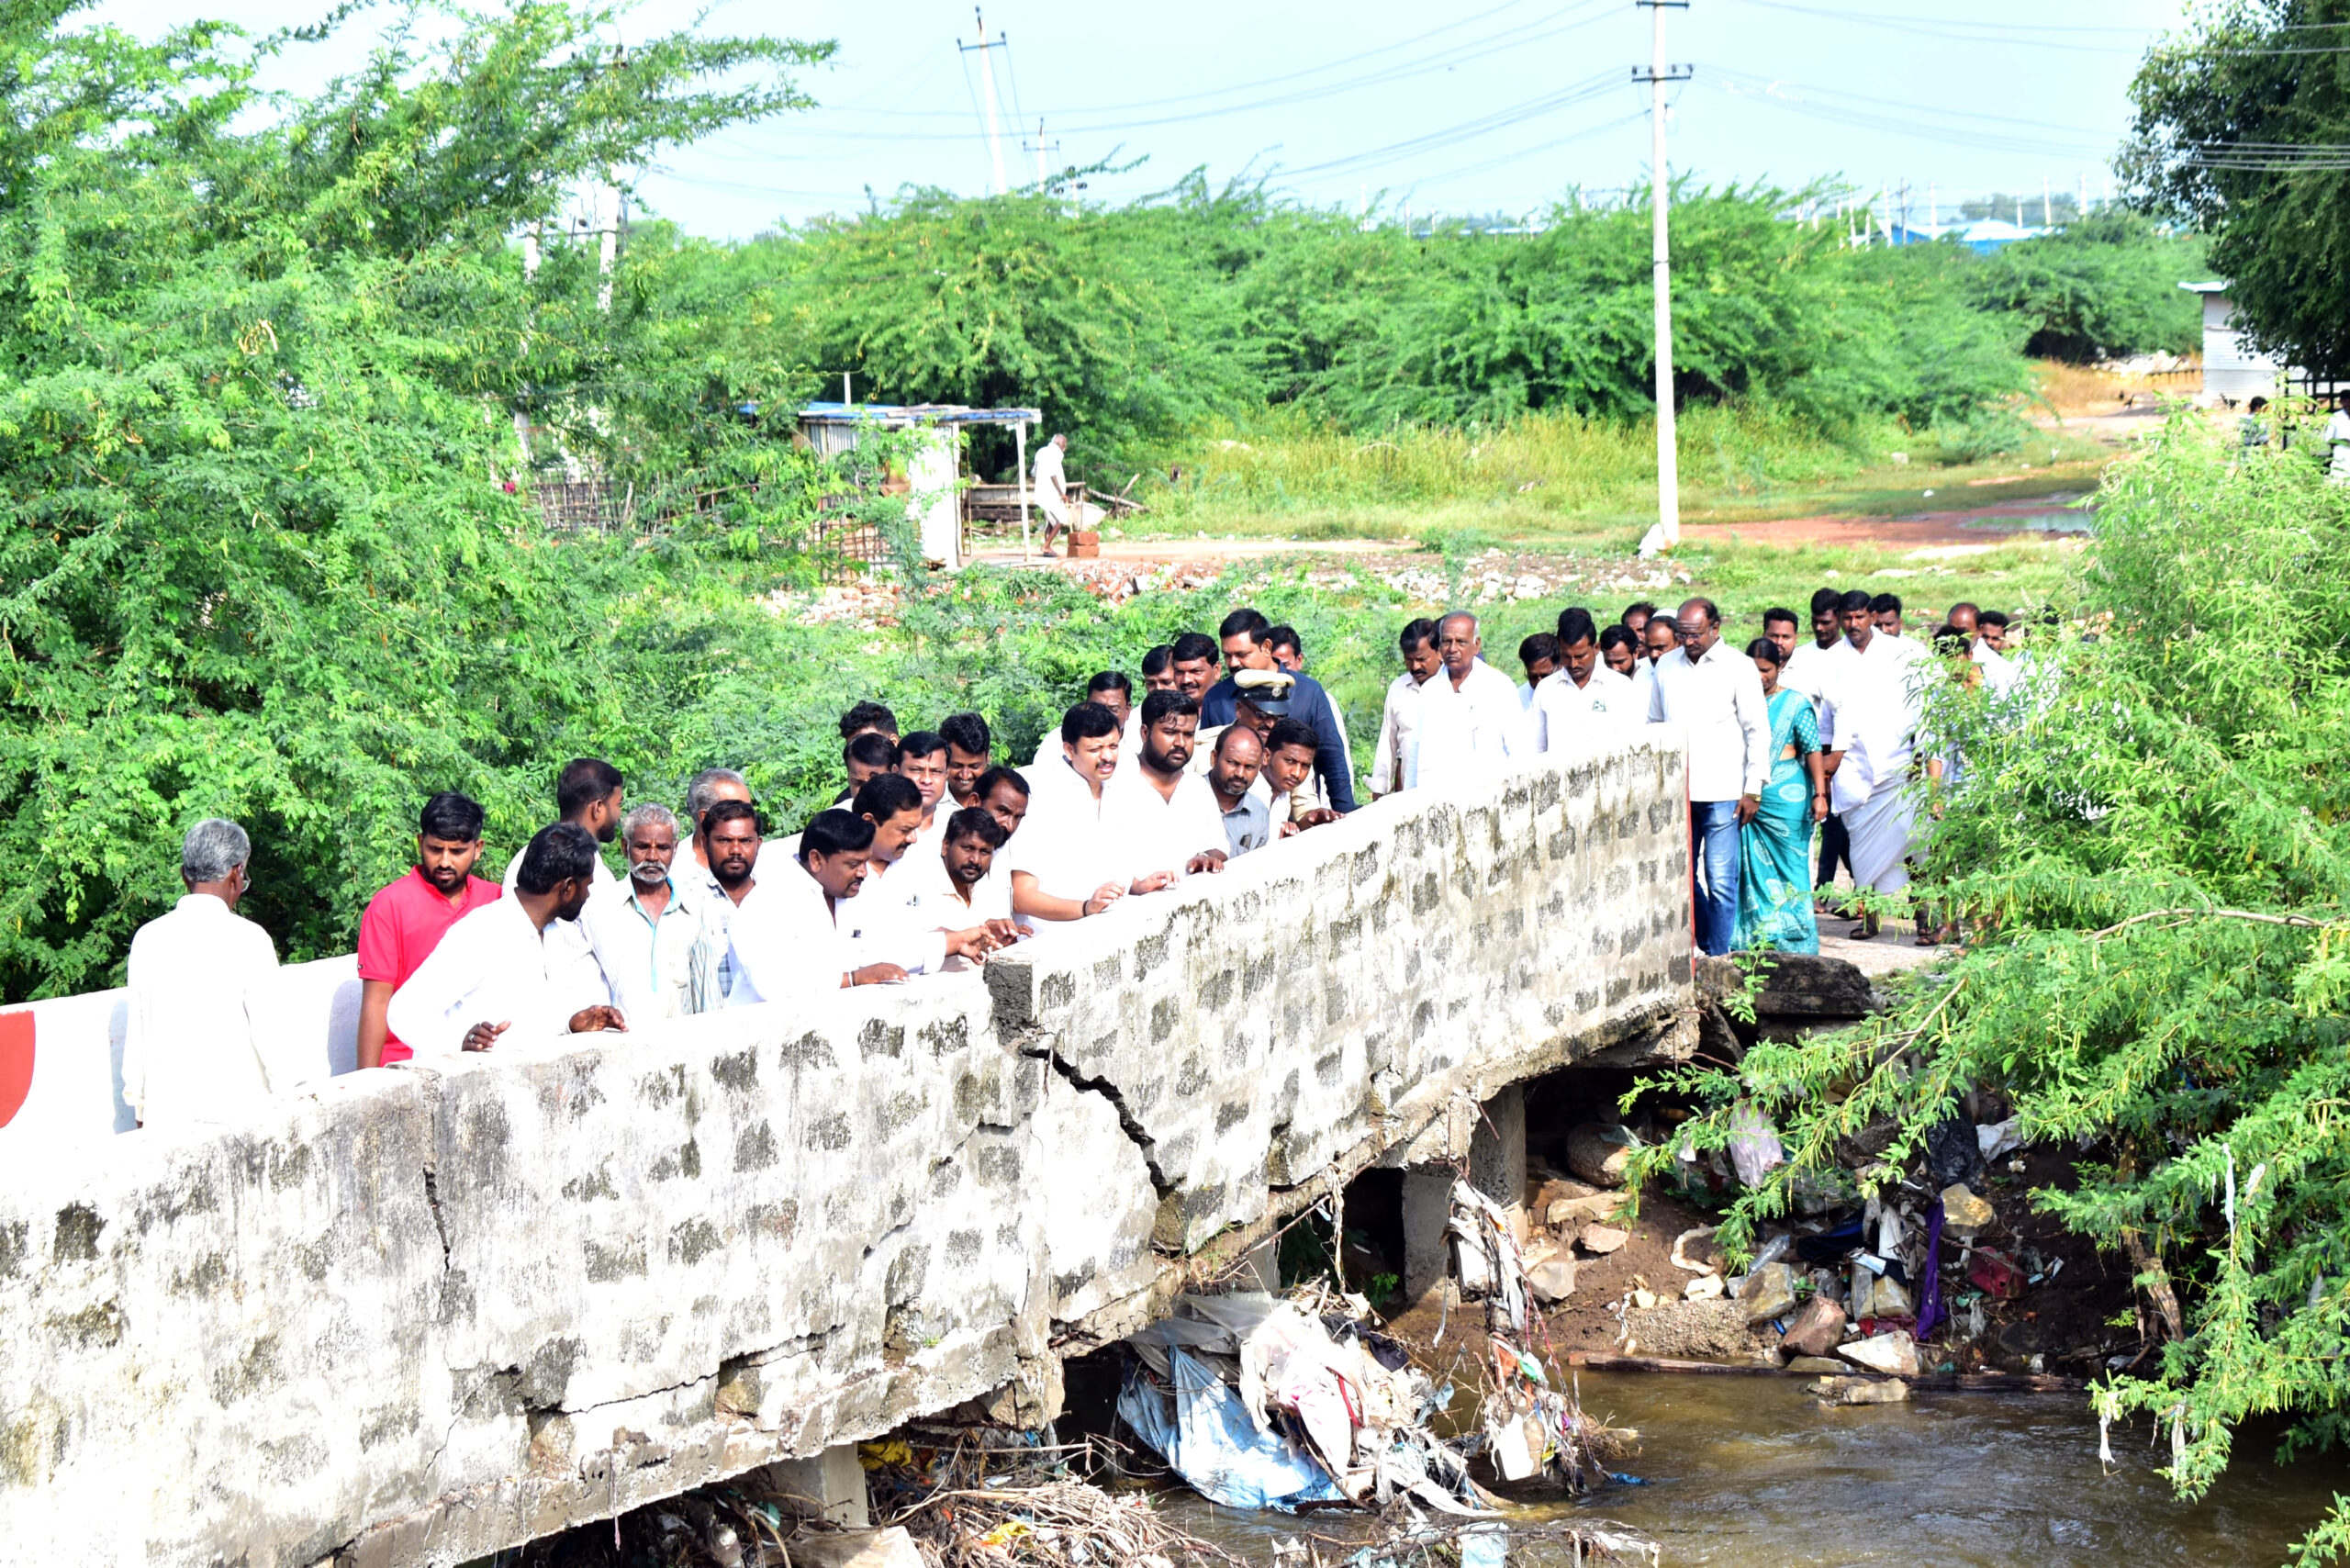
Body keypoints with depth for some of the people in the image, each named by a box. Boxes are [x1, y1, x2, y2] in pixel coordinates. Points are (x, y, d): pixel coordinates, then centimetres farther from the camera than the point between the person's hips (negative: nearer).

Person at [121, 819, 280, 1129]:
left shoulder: (148, 938, 5)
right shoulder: (248, 939, -7)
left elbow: (135, 1035, 10)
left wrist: (140, 1106, 20)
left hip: (164, 1116, 4)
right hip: (236, 1112, -4)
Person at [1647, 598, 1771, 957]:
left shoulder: (1739, 667, -1)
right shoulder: (1667, 665, 11)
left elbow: (1758, 730, 0)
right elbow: (1654, 724, 20)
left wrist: (1753, 790, -4)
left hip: (1722, 793, -4)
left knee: (1721, 882, -6)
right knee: (1682, 877, 9)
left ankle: (1718, 959, 0)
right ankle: (1703, 947, 22)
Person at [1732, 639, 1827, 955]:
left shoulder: (1795, 703, 1)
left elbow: (1813, 750, -3)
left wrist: (1819, 794, -10)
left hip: (1786, 798, -3)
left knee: (1788, 868, -1)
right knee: (1752, 868, 2)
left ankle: (1791, 941, 4)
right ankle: (1755, 941, 7)